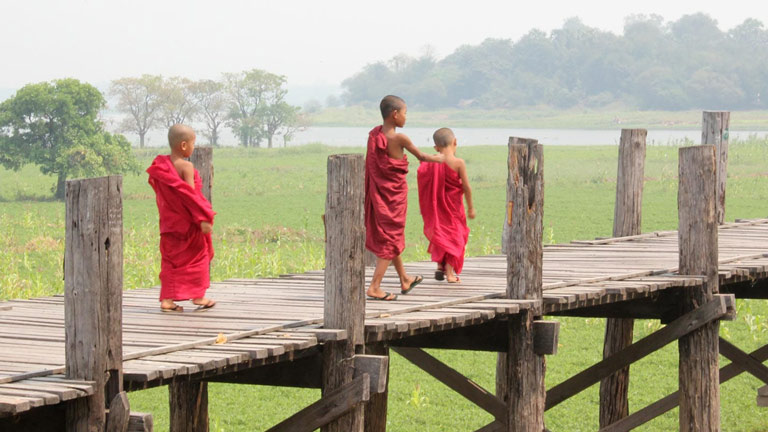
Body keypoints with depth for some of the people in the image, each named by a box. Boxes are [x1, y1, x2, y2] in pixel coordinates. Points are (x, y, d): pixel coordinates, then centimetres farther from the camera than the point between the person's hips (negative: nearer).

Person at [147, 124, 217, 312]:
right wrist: (203, 219, -20)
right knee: (198, 256, 9)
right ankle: (198, 296, 12)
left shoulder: (161, 164, 4)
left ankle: (167, 299, 3)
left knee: (170, 259, 10)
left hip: (169, 223, 6)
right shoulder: (186, 166, -17)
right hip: (188, 222, -6)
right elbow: (191, 195, -21)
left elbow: (160, 193, 10)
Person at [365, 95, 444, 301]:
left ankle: (405, 280, 37)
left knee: (390, 236, 20)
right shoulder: (399, 138, -19)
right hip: (395, 193, -7)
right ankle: (374, 287, -7)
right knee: (391, 239, 1)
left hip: (378, 191, 7)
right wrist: (437, 158, 14)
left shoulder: (374, 134, -2)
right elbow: (421, 156, -5)